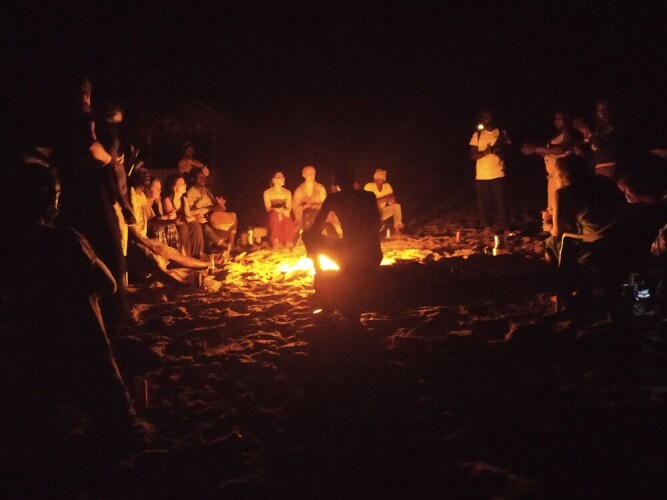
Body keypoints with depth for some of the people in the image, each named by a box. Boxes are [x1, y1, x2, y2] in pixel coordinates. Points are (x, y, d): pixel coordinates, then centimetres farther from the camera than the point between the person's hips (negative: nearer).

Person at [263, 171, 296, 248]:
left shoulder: (287, 192, 12)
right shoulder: (267, 192, 4)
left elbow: (289, 208, 4)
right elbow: (268, 208, -4)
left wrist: (283, 211, -21)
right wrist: (279, 210, -24)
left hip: (284, 215, 2)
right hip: (273, 216, -2)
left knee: (288, 219, -36)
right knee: (275, 215, -39)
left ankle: (288, 245, -39)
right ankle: (276, 244, -43)